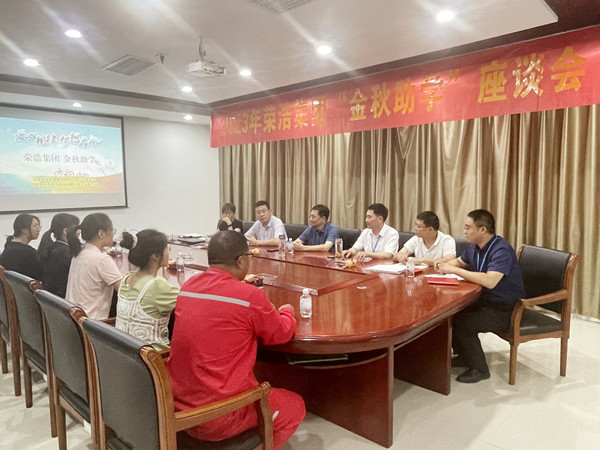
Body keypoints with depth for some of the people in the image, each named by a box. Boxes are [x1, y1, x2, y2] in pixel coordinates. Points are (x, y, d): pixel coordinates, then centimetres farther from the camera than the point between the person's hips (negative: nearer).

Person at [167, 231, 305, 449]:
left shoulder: (188, 286, 0)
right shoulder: (250, 296, -19)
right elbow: (280, 334, -3)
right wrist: (287, 312, 17)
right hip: (217, 417, -7)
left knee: (258, 389, 30)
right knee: (295, 406, 16)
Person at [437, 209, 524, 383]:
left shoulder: (501, 250, -24)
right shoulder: (475, 247, 4)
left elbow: (490, 281, -39)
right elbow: (459, 261, 24)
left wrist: (454, 270, -32)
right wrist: (445, 265, 0)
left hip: (505, 310, -9)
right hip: (484, 300, 9)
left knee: (461, 322, -24)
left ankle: (479, 369, -3)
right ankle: (464, 355, 16)